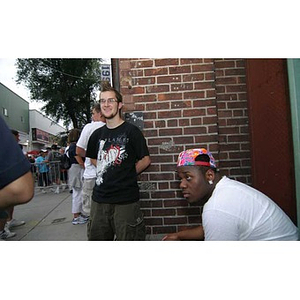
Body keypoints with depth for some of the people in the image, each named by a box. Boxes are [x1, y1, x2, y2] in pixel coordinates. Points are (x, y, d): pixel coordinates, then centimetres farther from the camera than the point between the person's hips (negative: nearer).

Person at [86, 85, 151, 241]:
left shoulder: (131, 131, -6)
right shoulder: (97, 134, 9)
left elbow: (145, 160, -3)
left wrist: (127, 174, -2)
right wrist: (104, 171, 8)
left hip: (126, 200, -5)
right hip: (99, 198, 5)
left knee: (126, 238, 8)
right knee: (97, 237, 18)